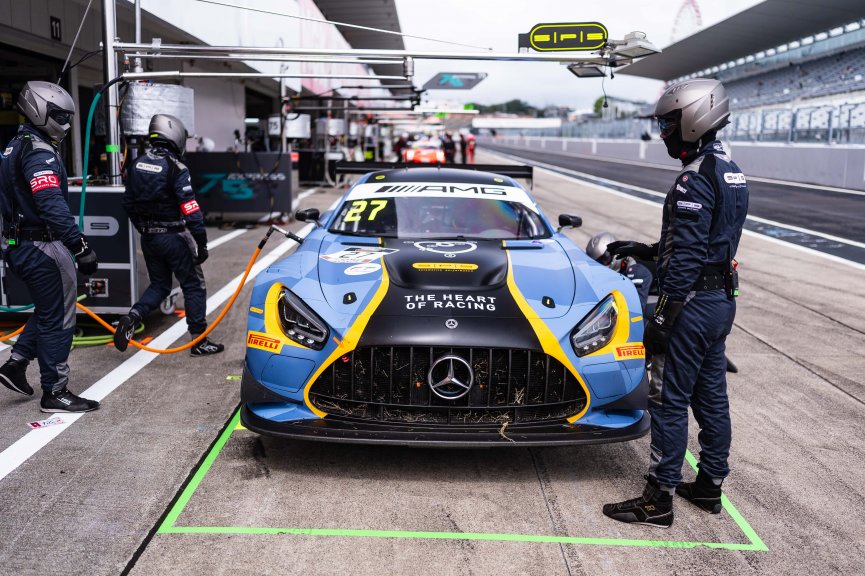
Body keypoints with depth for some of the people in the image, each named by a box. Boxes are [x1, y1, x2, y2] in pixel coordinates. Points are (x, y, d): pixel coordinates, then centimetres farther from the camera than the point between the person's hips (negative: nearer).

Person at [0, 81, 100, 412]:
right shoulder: (39, 153, -18)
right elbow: (53, 207, -30)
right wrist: (81, 247, -32)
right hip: (43, 249, -10)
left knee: (47, 310, 24)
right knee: (58, 319, -1)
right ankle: (55, 393, 7)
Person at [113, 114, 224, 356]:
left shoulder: (136, 165, 5)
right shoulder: (176, 169, -16)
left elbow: (129, 203, 13)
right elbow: (191, 210, -20)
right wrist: (202, 243, -16)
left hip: (148, 238, 7)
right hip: (173, 237, -6)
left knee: (159, 285, 20)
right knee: (194, 286, 5)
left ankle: (131, 318, -2)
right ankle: (199, 341, 9)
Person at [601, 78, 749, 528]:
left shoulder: (695, 180, -19)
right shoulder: (732, 174, 12)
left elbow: (686, 259, -23)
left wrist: (661, 319, -19)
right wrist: (648, 251, 21)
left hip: (692, 303, -10)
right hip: (722, 300, 10)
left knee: (669, 401, -2)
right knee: (711, 397, 16)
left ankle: (658, 499, 6)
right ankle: (710, 485, 28)